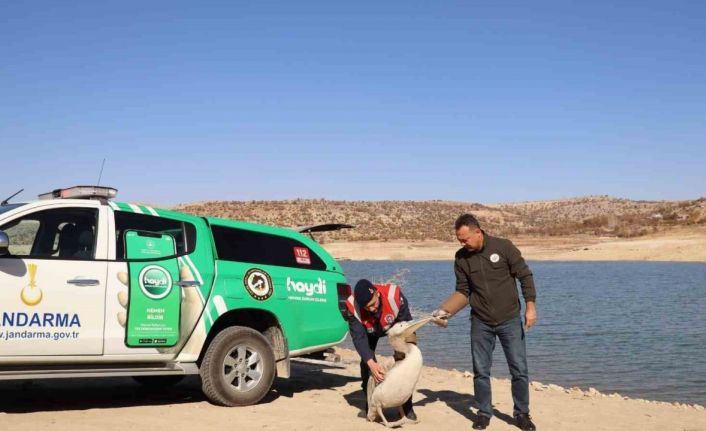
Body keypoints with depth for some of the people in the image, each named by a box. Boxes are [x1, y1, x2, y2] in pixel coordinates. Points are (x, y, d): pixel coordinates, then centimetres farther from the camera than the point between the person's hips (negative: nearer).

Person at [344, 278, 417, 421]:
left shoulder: (394, 295, -44)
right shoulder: (353, 306, -39)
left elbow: (406, 324, -29)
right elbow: (358, 337, -39)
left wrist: (400, 353, -34)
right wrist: (371, 362, -53)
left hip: (394, 327, -1)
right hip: (370, 331, 1)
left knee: (404, 358, -13)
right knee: (366, 361, -13)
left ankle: (407, 406, -1)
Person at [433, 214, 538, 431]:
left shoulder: (503, 247, -11)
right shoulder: (461, 258, -2)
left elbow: (525, 276, -5)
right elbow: (463, 291, 2)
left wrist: (530, 306, -12)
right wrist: (446, 310, -13)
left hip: (510, 320, -2)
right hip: (480, 323, 2)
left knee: (519, 370, 2)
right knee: (481, 371, 6)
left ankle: (522, 413, 19)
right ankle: (484, 413, 22)